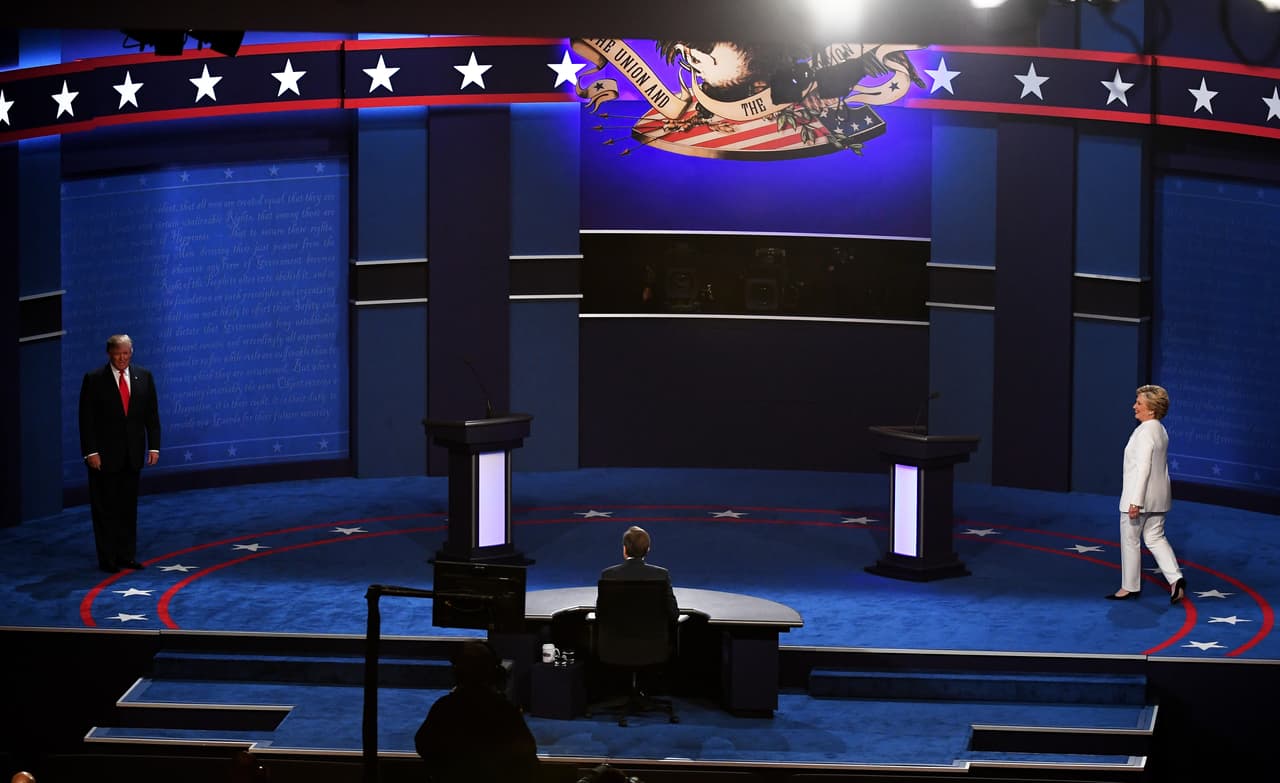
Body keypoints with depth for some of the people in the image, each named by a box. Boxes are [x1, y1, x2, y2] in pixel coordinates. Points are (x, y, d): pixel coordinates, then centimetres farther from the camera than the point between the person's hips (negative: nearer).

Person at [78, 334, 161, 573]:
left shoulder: (144, 377, 4)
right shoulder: (94, 380, -7)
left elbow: (151, 415, 7)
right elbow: (86, 419, -8)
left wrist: (154, 446, 0)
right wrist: (91, 452, -13)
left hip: (132, 455, 3)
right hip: (104, 455, -3)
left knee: (128, 508, 9)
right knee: (105, 509, 2)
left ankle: (127, 555, 16)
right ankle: (107, 559, 7)